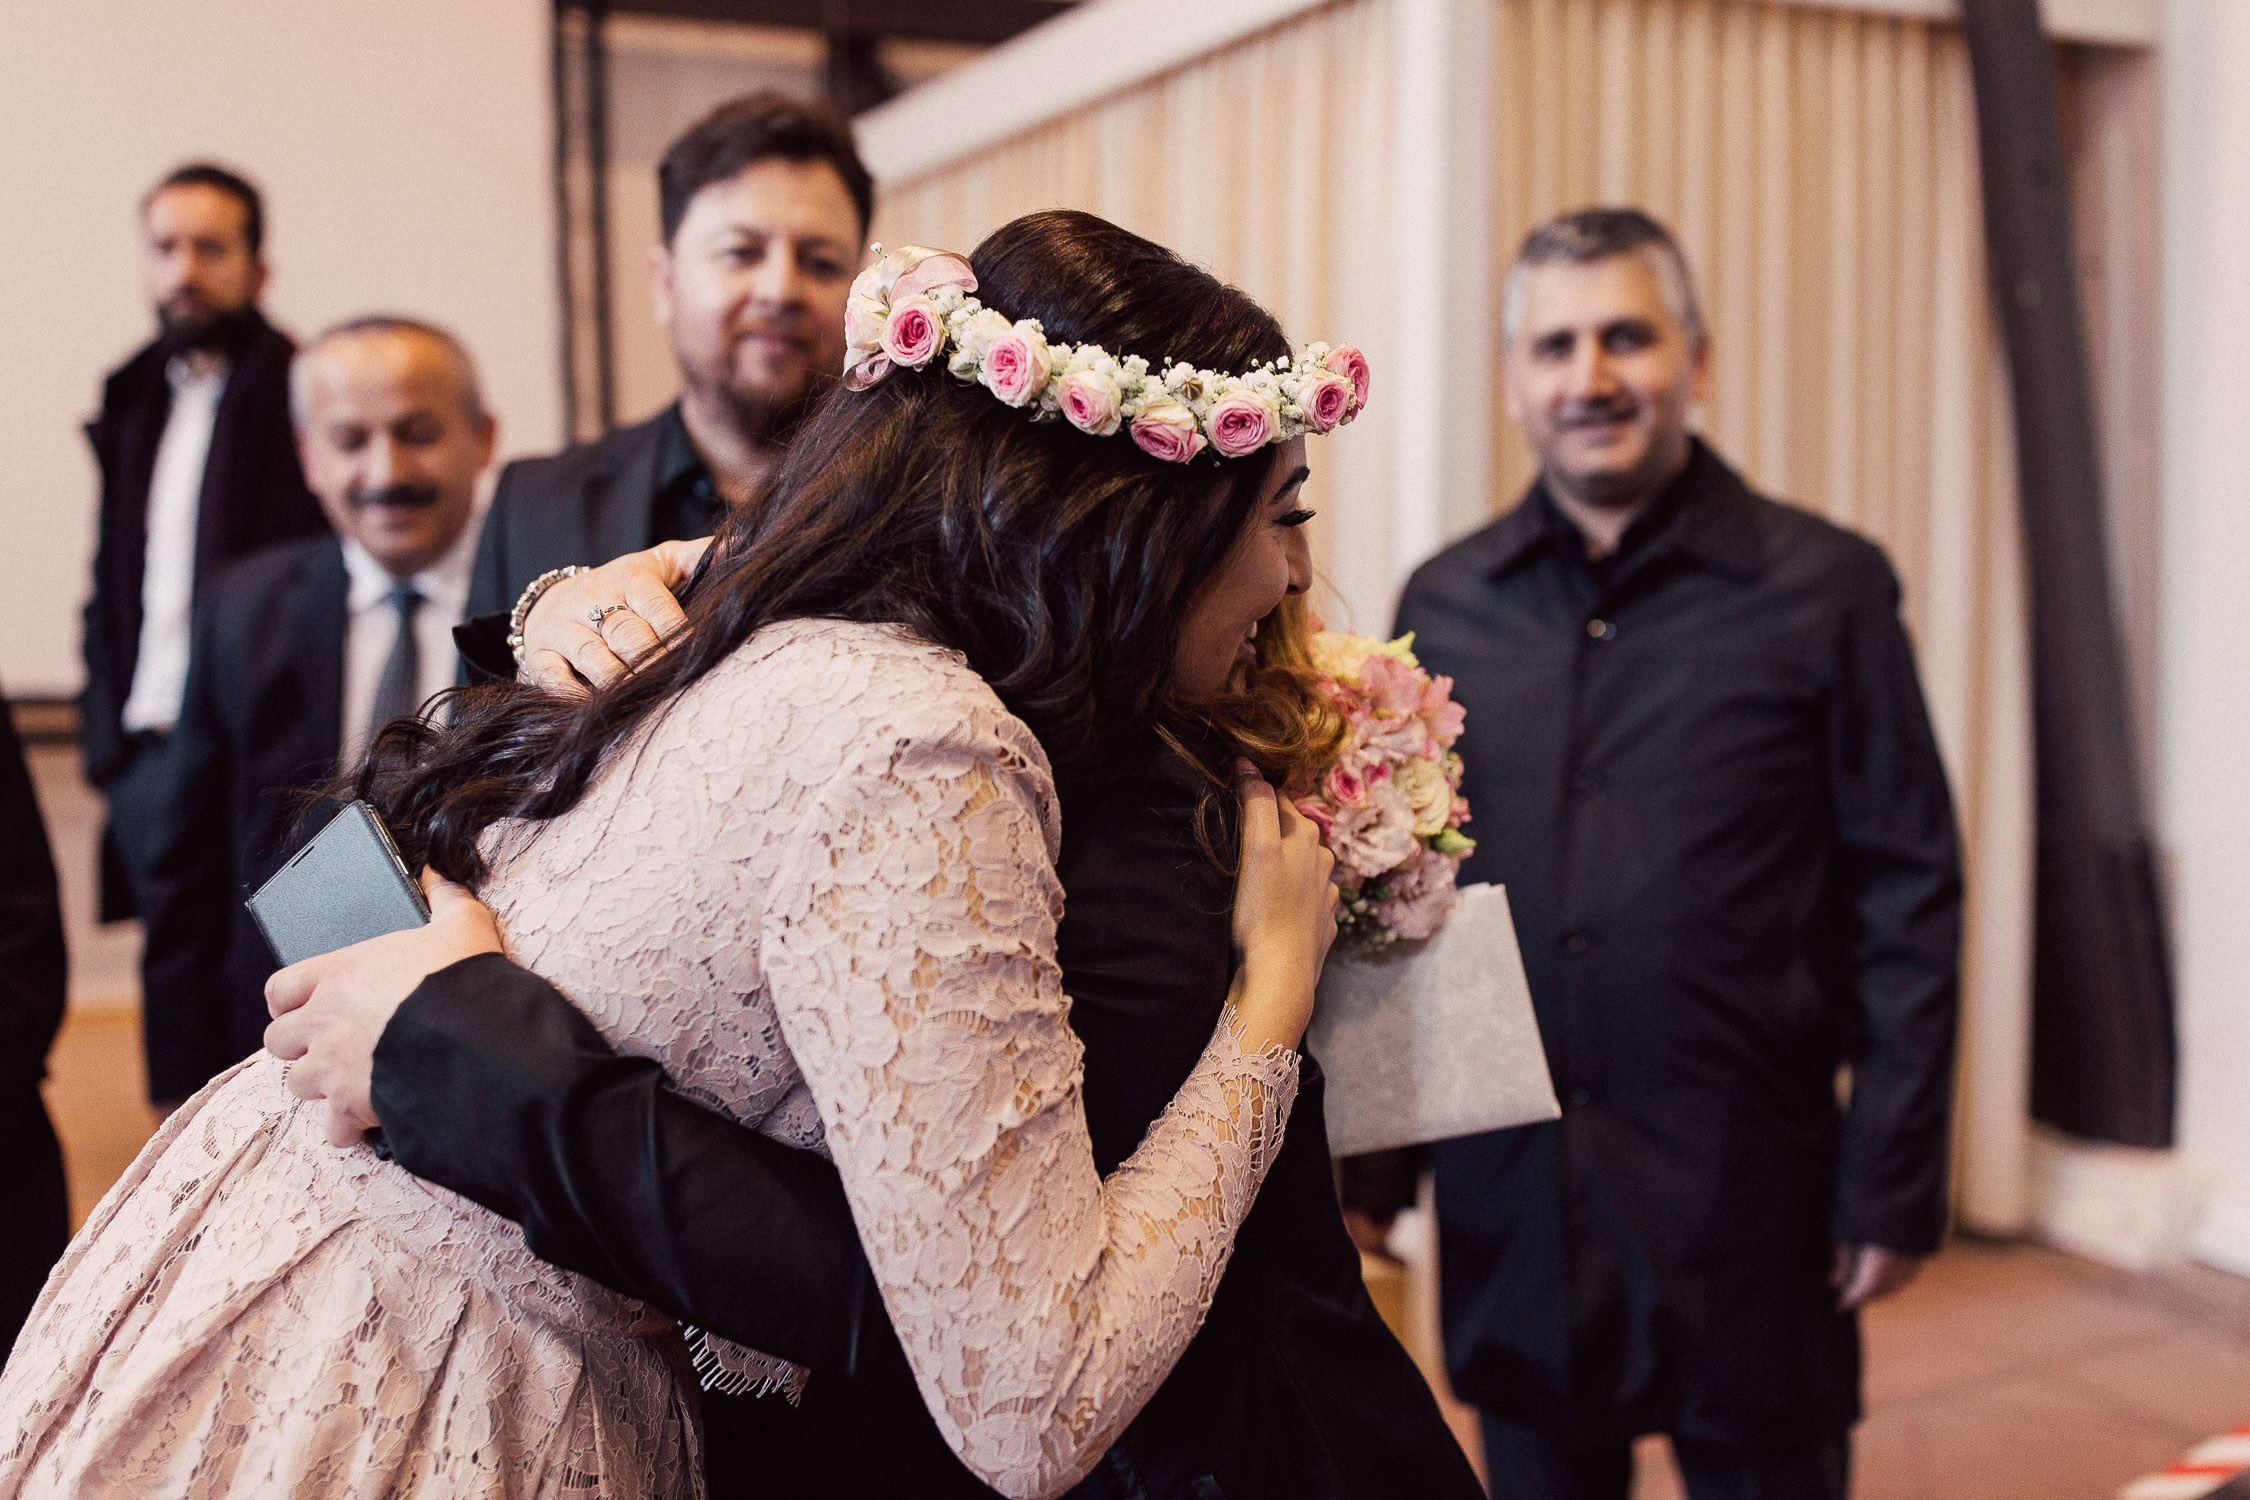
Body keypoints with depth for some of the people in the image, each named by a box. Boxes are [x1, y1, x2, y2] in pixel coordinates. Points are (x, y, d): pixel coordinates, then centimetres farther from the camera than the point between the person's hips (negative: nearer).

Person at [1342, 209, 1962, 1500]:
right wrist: (1369, 1158, 7)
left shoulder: (1825, 589, -3)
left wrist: (1895, 1184, -6)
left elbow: (1907, 899, -3)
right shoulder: (1444, 603, 5)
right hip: (1509, 1198, 3)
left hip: (1746, 1198, -2)